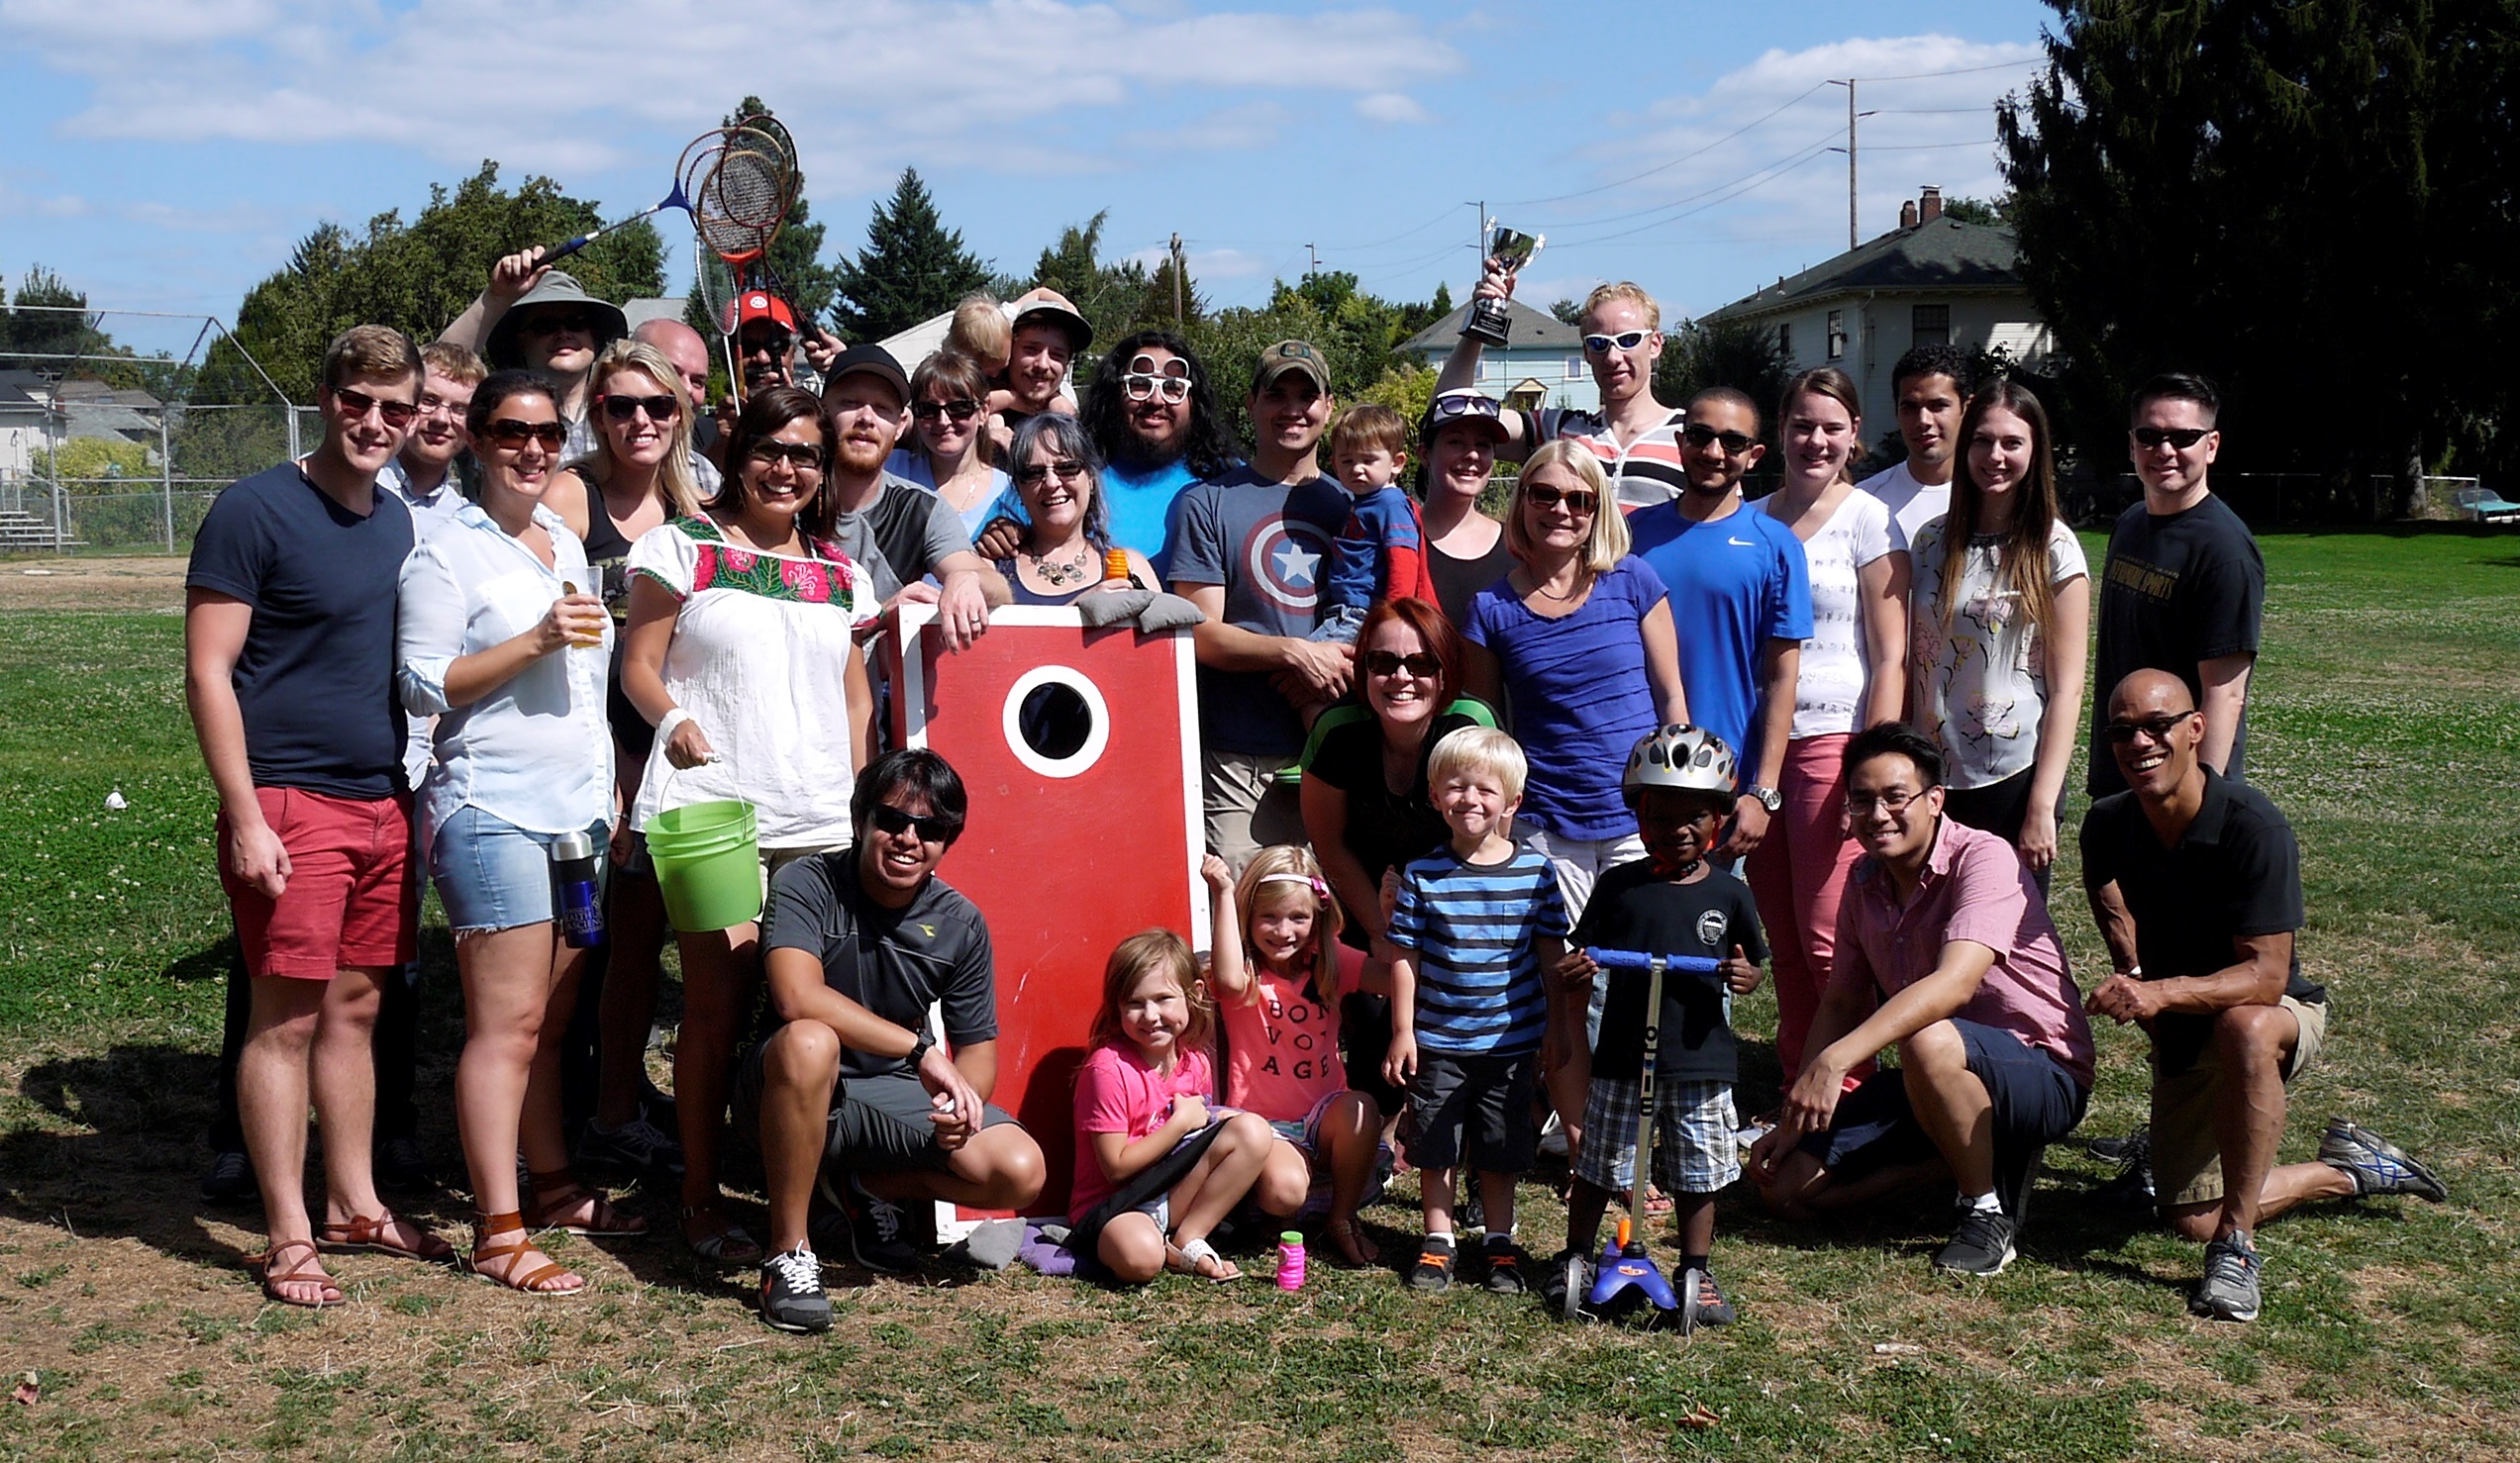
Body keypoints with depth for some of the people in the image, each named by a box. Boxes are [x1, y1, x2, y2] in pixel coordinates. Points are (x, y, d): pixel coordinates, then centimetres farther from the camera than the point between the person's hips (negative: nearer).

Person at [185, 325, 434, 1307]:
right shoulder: (257, 509, -8)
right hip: (289, 802, -6)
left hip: (384, 802, 6)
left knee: (356, 1005, 12)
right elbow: (208, 673, -11)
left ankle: (353, 1204, 23)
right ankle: (288, 1237, 6)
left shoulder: (398, 520, 12)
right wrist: (244, 818, -15)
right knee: (287, 1014, -2)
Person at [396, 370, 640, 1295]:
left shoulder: (566, 543, 17)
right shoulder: (447, 554, -5)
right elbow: (421, 686, -11)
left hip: (579, 809, 7)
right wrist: (537, 640, -18)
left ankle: (554, 1187, 23)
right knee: (508, 1023, -8)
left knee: (554, 1018, 12)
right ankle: (499, 1235, -4)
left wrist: (613, 792, 22)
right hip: (492, 810, -7)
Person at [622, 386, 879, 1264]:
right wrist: (673, 719, -18)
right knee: (717, 1003, -4)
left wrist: (861, 798, 11)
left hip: (822, 820, 4)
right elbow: (640, 665, 1)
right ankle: (701, 1198, 6)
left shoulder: (841, 575, 17)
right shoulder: (685, 547, 5)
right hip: (712, 810, -4)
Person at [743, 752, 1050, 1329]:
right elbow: (797, 998, -32)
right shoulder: (807, 884, -15)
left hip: (894, 1097, 4)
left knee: (1019, 1172, -19)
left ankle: (869, 1185, 11)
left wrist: (961, 1102, -22)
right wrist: (920, 1050, -34)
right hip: (797, 1095, -4)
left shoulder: (960, 924, -3)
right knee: (808, 1042, -40)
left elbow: (977, 1048, 2)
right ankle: (789, 1253, -23)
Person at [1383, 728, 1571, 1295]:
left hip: (1510, 1041, 1)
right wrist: (1403, 1031, -5)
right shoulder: (1422, 876, -6)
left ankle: (1500, 1245, 27)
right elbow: (1405, 957, -3)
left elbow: (1552, 955, 4)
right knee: (1435, 1150, 8)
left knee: (1500, 1153, 12)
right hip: (1437, 1042, 0)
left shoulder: (1535, 872, -3)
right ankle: (1437, 1243, 23)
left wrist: (1557, 1031, 6)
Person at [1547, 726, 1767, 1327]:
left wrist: (1744, 977, -13)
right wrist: (1571, 974, -19)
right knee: (1598, 1166, 10)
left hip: (1700, 1058, 1)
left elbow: (1750, 966, 10)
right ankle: (1575, 1257, 27)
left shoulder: (1729, 894, 2)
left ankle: (1697, 1271, 26)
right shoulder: (1619, 886, 0)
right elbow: (1585, 957, 3)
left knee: (1698, 1174, 10)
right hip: (1622, 1057, 0)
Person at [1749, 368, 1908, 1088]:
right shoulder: (1752, 521, 11)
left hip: (1834, 739, -4)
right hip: (1758, 741, 4)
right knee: (1782, 940, 9)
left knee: (1827, 941, -5)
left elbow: (1891, 659, -5)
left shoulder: (1868, 520, -2)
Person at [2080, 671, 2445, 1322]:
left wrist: (2160, 994, -46)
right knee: (2191, 1219, 0)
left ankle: (2238, 1247, -30)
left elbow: (2267, 976, -31)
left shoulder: (2253, 826, -27)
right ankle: (2347, 1171, 28)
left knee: (2241, 1028, -42)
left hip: (2281, 1015, -6)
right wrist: (2133, 989, -20)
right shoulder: (2108, 825, -11)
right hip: (2181, 1035, 6)